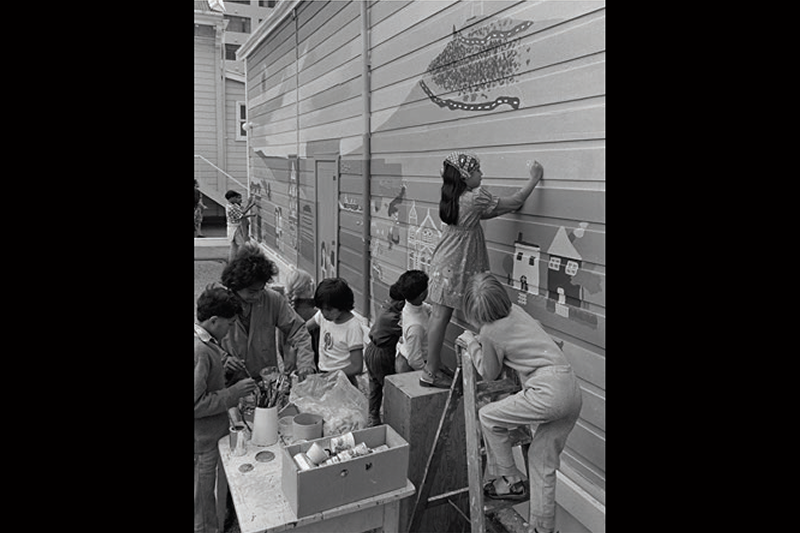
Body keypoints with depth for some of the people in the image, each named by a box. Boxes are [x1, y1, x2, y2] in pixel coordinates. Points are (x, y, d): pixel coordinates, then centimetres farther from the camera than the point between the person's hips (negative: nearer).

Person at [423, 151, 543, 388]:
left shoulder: (452, 198, 8)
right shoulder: (476, 198, -16)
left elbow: (484, 213, 17)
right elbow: (515, 202, -8)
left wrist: (509, 208, 11)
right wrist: (534, 178, 3)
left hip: (444, 263, 8)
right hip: (454, 267, -8)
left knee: (439, 315, 12)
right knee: (441, 316, -2)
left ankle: (434, 366, 22)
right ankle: (431, 373, 7)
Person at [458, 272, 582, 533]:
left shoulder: (490, 332, -8)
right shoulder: (514, 309, 12)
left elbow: (489, 373, 8)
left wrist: (471, 342, 19)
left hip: (548, 391, -9)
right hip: (572, 389, 9)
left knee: (488, 416, 10)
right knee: (543, 460, 18)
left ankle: (511, 480, 19)